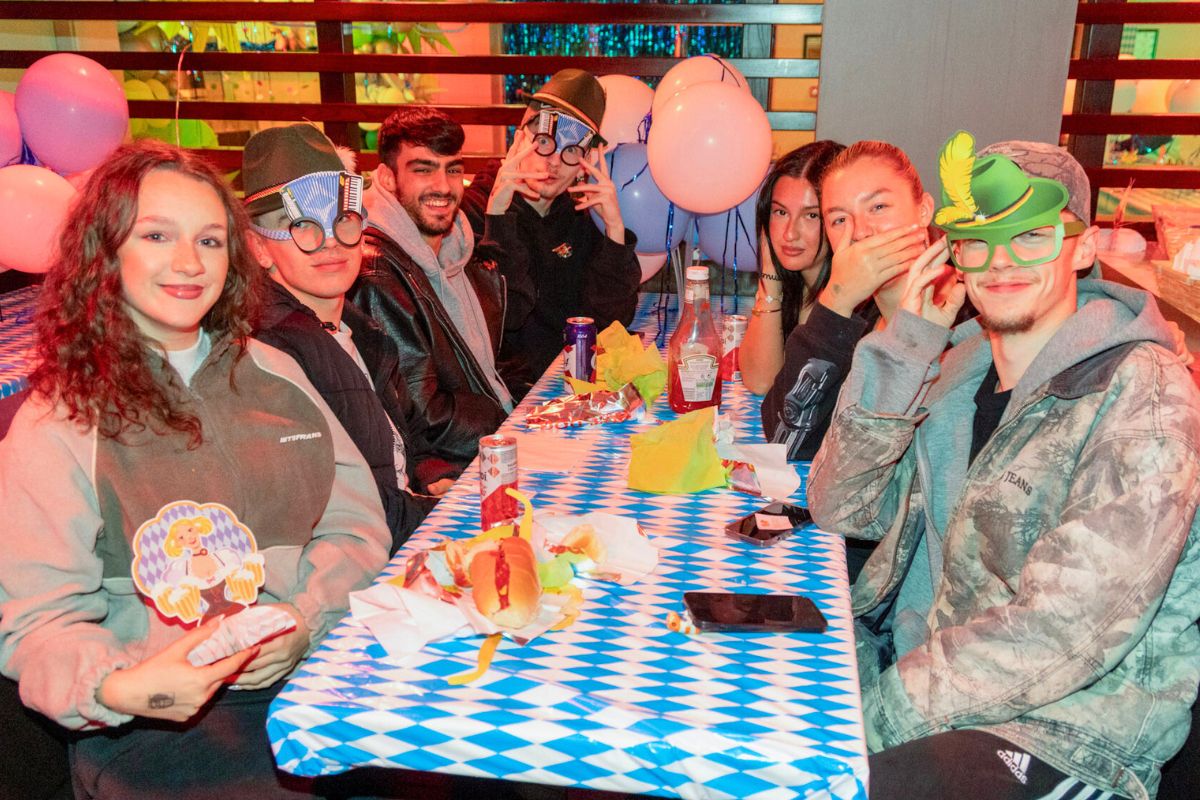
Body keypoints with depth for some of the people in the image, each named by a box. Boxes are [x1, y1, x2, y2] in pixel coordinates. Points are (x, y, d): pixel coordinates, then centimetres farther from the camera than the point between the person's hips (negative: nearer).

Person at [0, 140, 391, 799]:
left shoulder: (272, 374, 12)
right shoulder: (57, 425, -1)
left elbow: (358, 522, 9)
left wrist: (302, 620, -10)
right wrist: (118, 688, -25)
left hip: (313, 667, 4)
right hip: (157, 724, -3)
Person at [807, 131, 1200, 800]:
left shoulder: (1144, 398, -17)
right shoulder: (958, 362, 4)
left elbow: (1063, 632, -23)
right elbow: (842, 510, -2)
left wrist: (879, 713, -21)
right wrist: (903, 348, -11)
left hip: (1061, 731, -6)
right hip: (911, 655, 6)